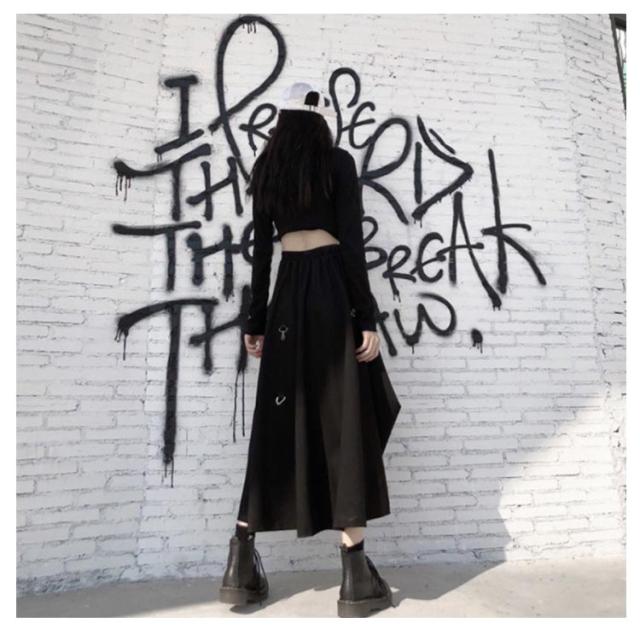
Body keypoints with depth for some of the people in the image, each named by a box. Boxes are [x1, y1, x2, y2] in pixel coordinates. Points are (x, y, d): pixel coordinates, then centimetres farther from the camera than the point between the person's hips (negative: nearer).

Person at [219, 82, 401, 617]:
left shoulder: (265, 170, 14)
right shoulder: (338, 162, 2)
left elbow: (261, 251, 11)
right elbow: (352, 243, -8)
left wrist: (256, 321, 12)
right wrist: (368, 316, -8)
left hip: (289, 296, 5)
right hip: (334, 292, -4)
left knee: (278, 422, 8)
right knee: (346, 422, -2)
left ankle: (243, 563, 14)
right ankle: (356, 573, 4)